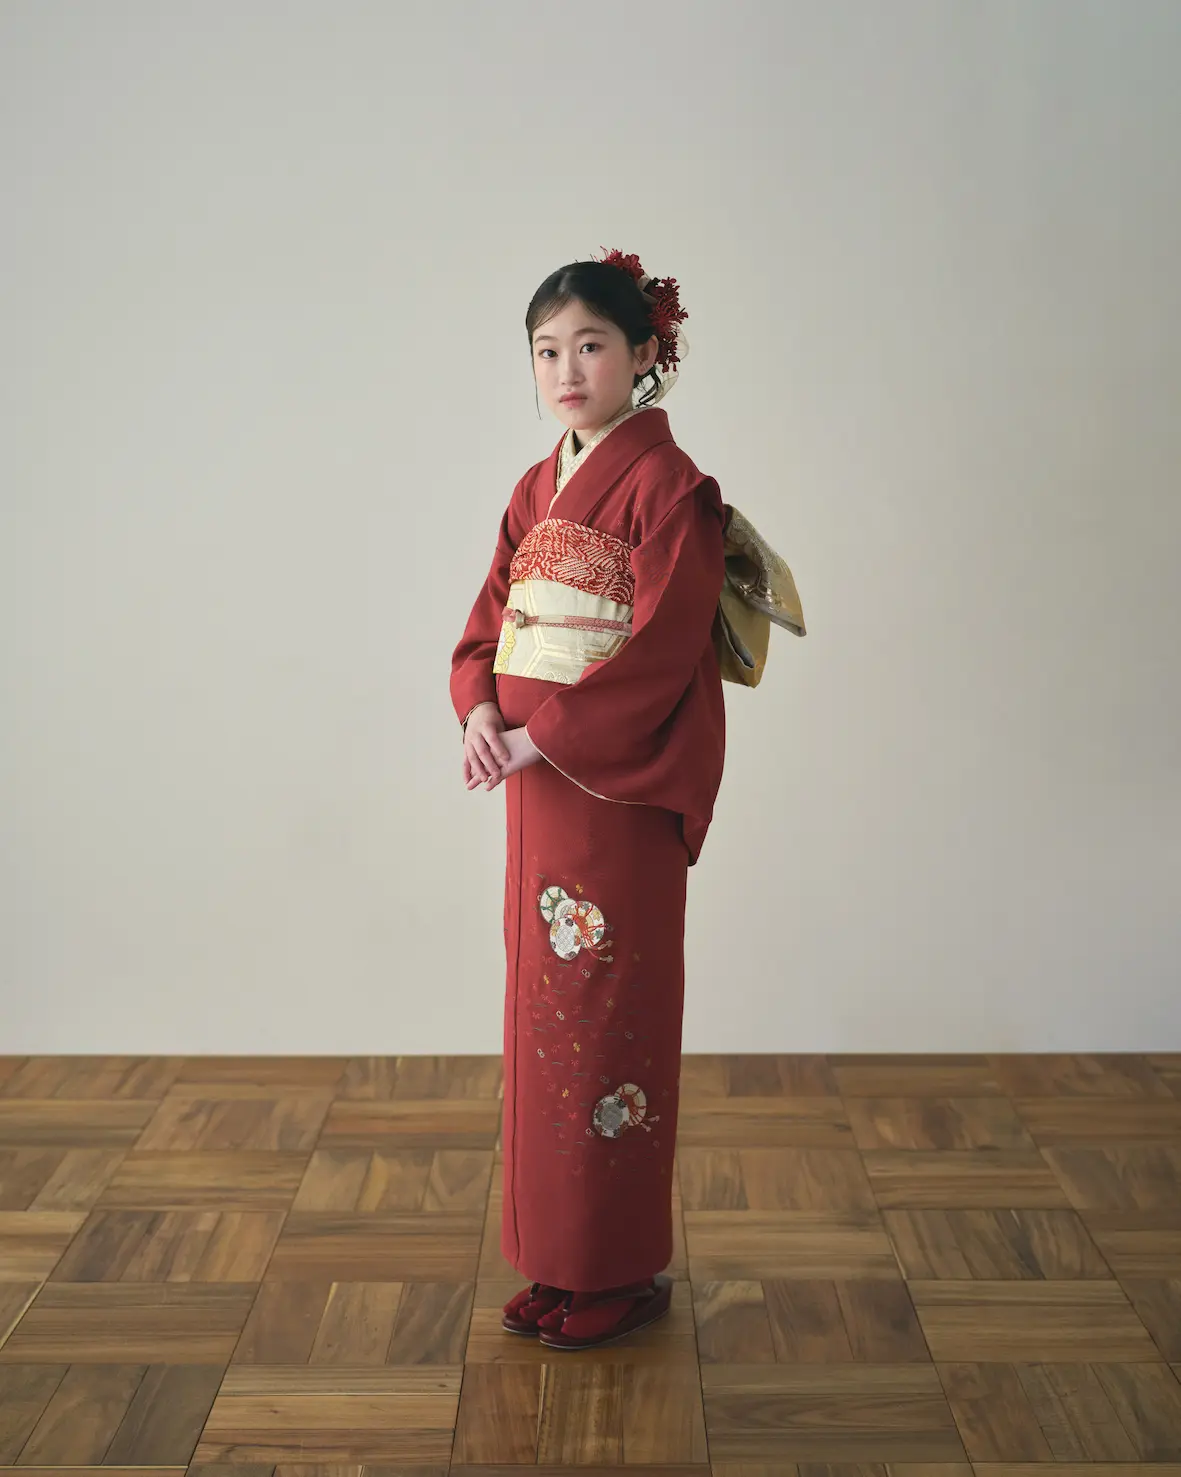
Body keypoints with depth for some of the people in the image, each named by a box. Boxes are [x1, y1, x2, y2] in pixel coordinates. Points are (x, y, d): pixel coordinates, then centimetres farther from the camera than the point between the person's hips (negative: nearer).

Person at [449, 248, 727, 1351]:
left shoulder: (669, 487, -10)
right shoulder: (535, 491, 13)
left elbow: (662, 653, -18)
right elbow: (487, 625, 13)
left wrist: (535, 737, -18)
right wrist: (479, 713, -7)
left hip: (618, 790, -8)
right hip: (534, 783, 8)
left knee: (607, 1018, 0)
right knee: (543, 1011, 13)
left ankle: (624, 1272, 18)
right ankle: (561, 1261, 27)